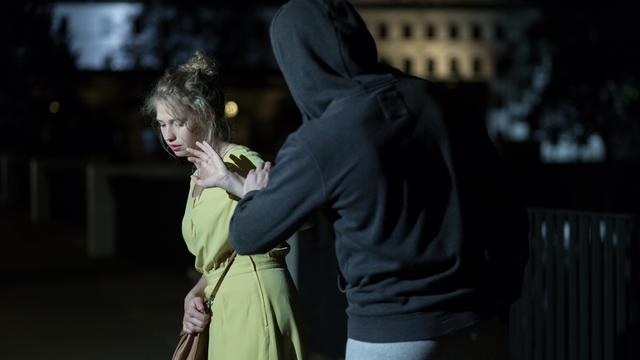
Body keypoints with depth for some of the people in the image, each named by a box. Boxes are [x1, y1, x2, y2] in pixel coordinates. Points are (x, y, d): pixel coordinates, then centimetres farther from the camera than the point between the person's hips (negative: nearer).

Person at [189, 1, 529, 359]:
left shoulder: (316, 143, -11)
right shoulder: (435, 102, 1)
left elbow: (248, 236, 3)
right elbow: (508, 210, 5)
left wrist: (256, 193, 24)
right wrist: (499, 300, 15)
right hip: (477, 327, 4)